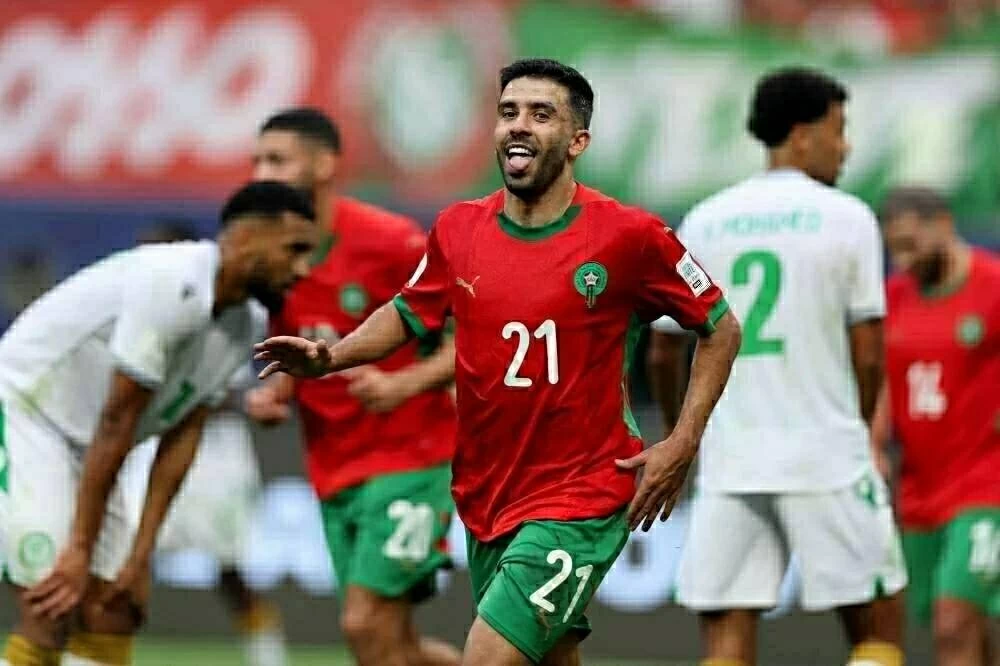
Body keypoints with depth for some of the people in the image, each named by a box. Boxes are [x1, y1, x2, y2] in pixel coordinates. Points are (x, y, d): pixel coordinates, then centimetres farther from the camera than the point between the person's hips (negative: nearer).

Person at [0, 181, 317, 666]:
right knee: (52, 613, -17)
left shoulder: (241, 331, 1)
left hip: (83, 441, 9)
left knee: (114, 609, 3)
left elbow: (180, 439, 2)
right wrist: (80, 550, -20)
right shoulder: (172, 286, -27)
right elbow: (116, 424, -24)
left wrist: (141, 555, -3)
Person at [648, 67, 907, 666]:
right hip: (826, 459, -3)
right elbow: (868, 356, -5)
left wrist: (677, 434, 32)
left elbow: (663, 353, 14)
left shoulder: (704, 221, 9)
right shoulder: (847, 218, -3)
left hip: (729, 464, 3)